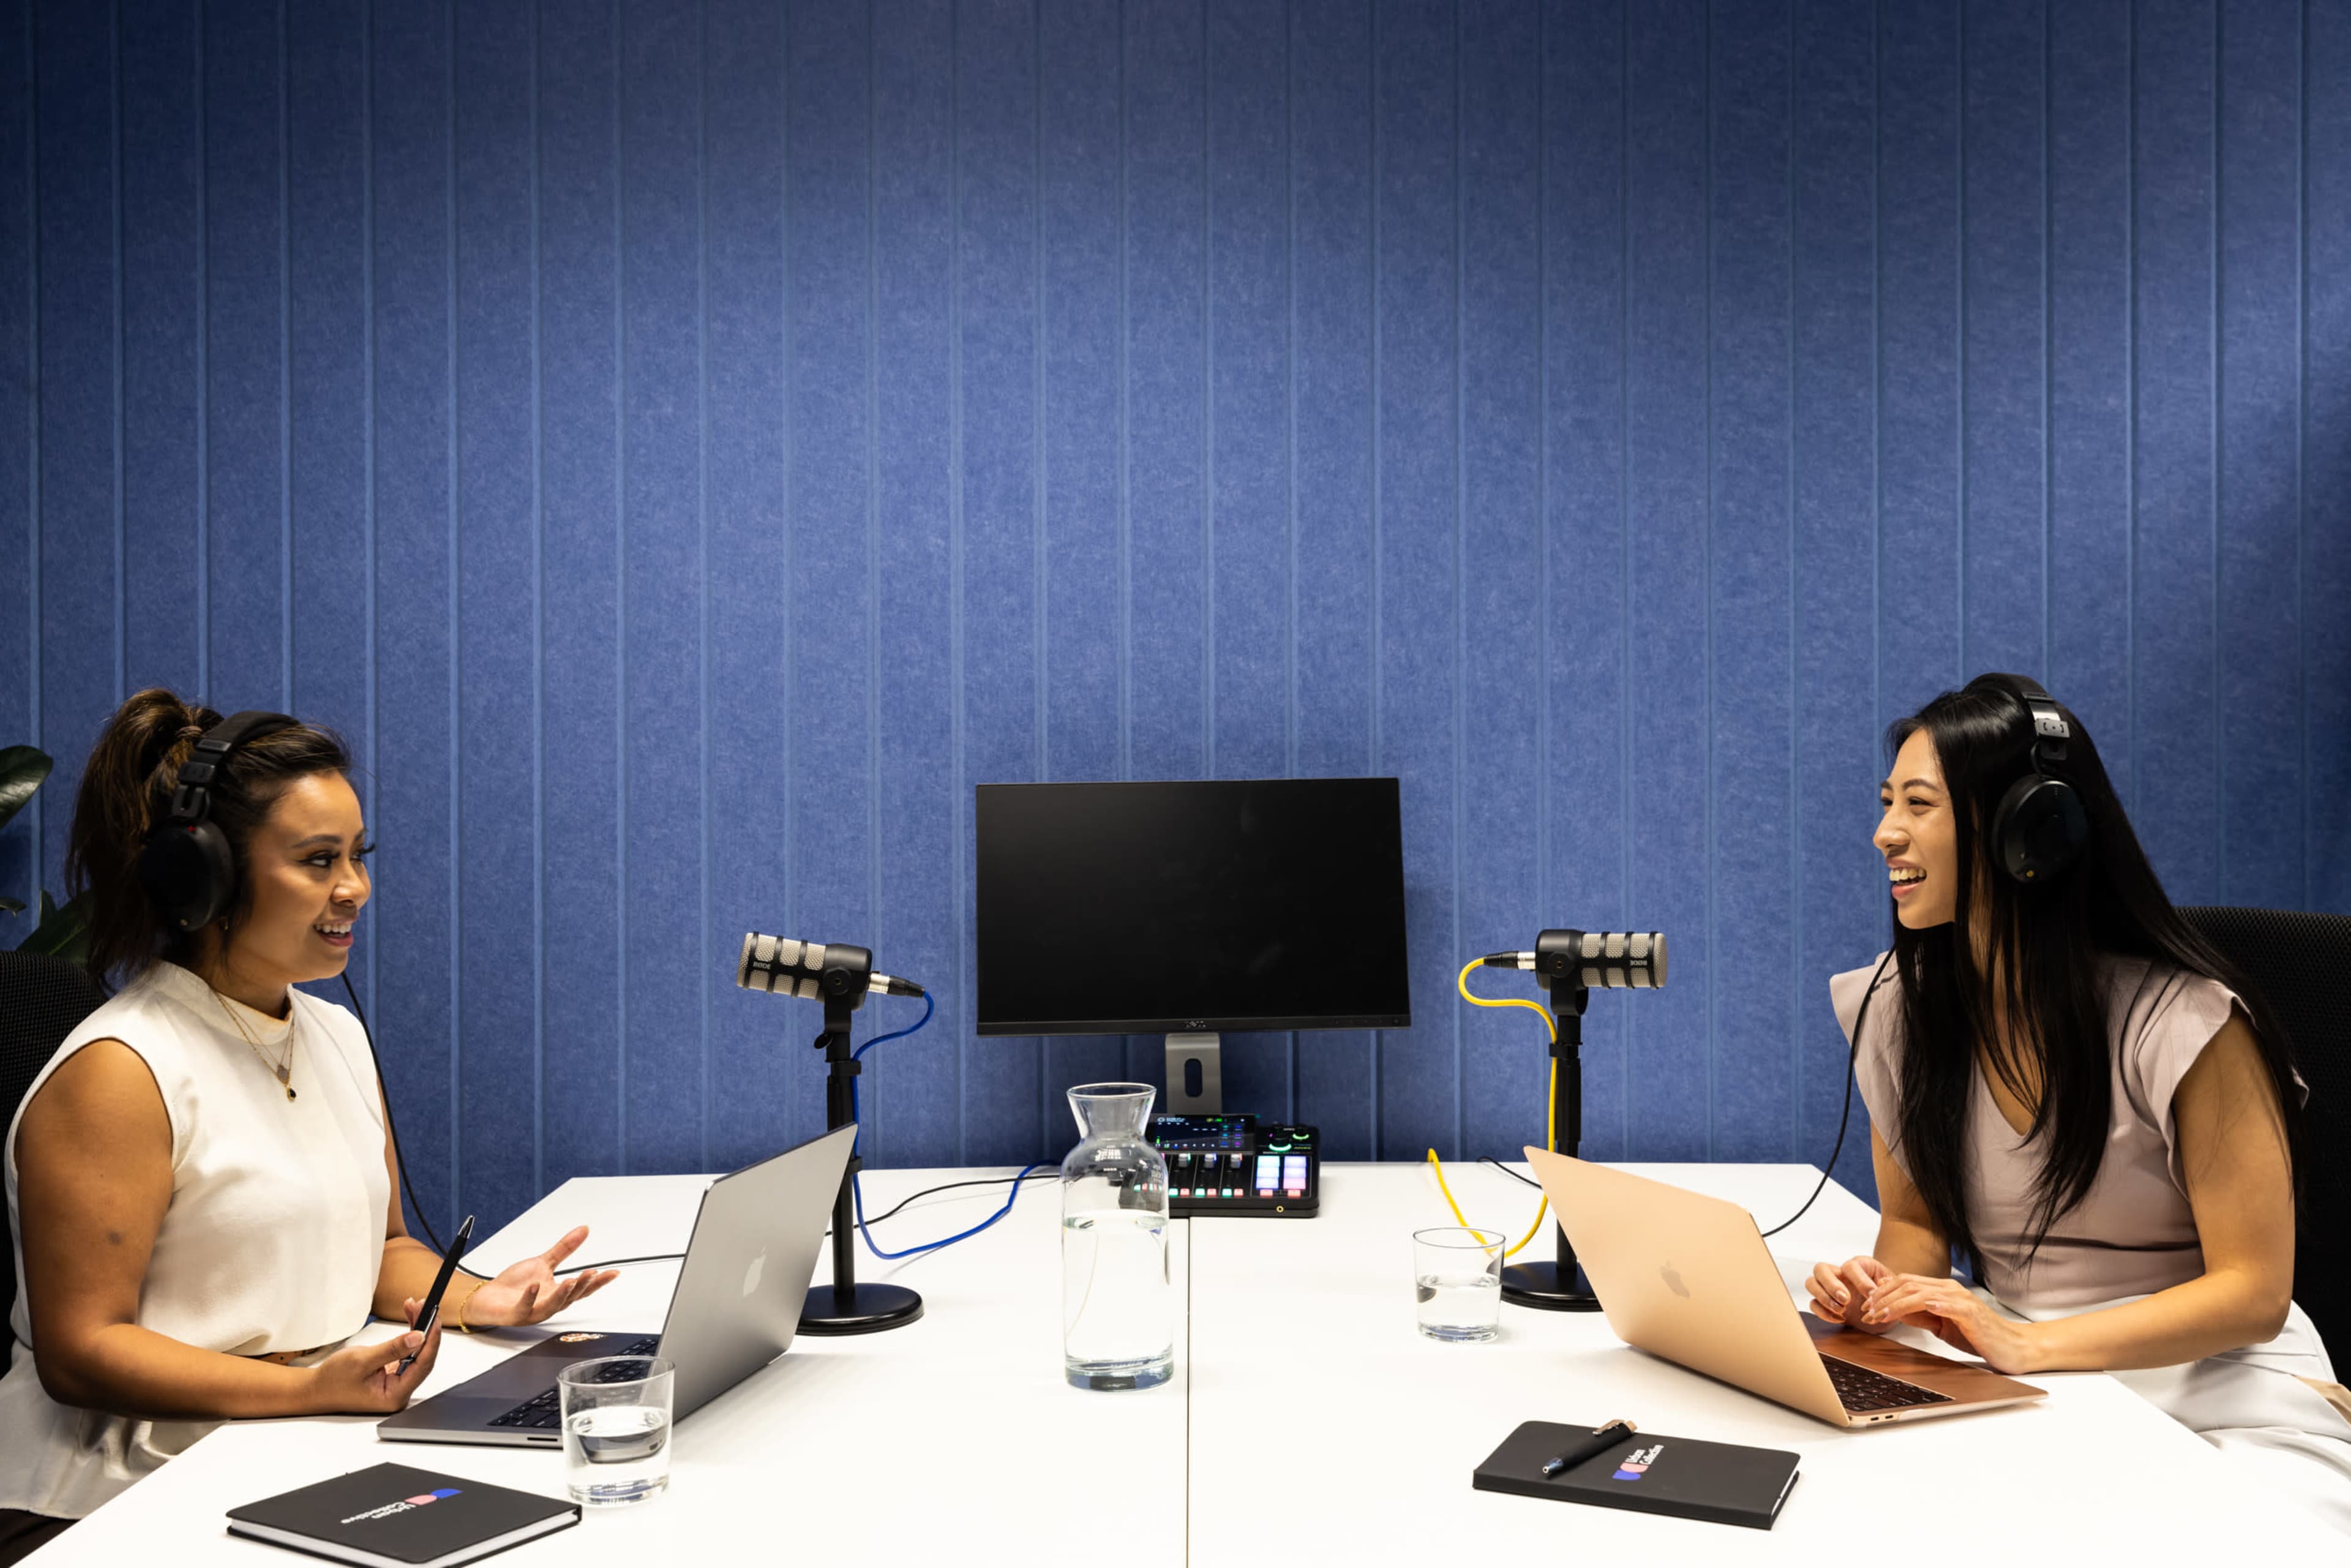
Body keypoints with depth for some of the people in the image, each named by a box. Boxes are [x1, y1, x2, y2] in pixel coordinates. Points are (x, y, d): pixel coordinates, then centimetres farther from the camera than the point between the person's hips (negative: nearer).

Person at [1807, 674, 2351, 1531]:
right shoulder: (1898, 1006, 0)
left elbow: (2251, 1293, -14)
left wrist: (2026, 1345, -26)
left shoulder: (2184, 1024, -16)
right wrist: (1883, 1290, -13)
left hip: (2212, 1385, -3)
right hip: (2016, 1387, 4)